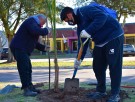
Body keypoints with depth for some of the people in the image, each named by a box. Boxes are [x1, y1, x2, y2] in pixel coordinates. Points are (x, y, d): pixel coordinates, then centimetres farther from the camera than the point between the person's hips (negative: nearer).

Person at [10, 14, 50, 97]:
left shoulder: (34, 24, 25)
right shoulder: (31, 21, -8)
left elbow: (34, 42, 27)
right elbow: (34, 31, -30)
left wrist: (43, 47, 17)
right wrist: (45, 31, -16)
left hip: (23, 49, 11)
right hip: (19, 48, -11)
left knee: (28, 69, 14)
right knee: (24, 69, -11)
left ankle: (30, 87, 22)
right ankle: (26, 90, -10)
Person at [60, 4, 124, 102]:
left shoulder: (85, 10, -16)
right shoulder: (80, 23, 12)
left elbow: (102, 16, -31)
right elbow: (82, 42, 13)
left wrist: (89, 31, -32)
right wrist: (79, 58, 8)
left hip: (114, 37, -10)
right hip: (100, 42, 10)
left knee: (114, 66, -6)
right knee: (98, 67, 10)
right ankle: (101, 91, 21)